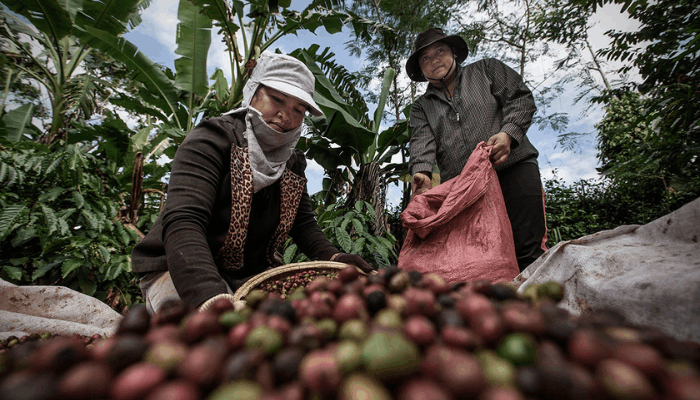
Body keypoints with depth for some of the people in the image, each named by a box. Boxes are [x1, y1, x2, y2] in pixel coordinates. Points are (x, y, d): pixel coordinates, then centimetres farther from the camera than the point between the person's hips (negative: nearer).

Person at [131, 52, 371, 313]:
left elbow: (304, 223, 5)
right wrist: (213, 301, -46)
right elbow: (182, 224, -29)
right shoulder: (211, 141, -15)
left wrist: (333, 258, -16)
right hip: (177, 272, -5)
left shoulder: (292, 163, 4)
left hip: (250, 276, 6)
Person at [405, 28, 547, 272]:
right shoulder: (421, 107, 22)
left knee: (527, 251, -11)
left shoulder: (486, 69, 22)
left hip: (512, 169, -1)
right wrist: (421, 172, -20)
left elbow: (520, 97, 10)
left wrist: (508, 133, -11)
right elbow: (422, 141, 2)